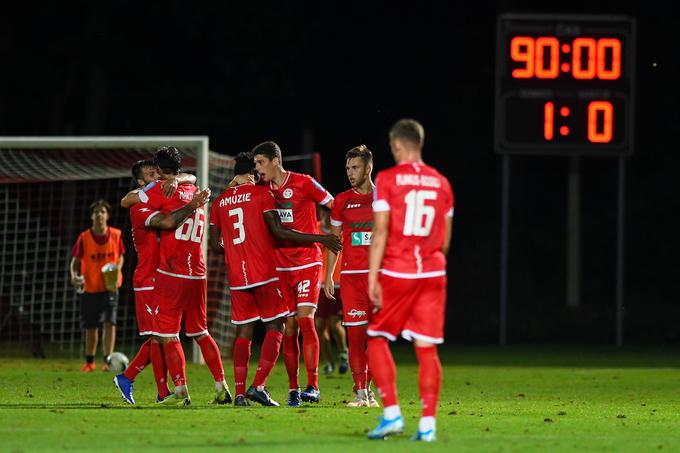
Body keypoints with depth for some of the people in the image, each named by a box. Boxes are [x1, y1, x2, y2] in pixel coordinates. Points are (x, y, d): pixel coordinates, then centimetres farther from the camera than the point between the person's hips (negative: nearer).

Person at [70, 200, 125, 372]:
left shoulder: (116, 235, -5)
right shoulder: (84, 238, -8)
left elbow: (120, 256, 8)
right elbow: (76, 260, 0)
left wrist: (118, 268, -13)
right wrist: (74, 275, -19)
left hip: (110, 286, -1)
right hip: (90, 286, 1)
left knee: (110, 322, -15)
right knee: (91, 326, 9)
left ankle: (108, 360, -15)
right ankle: (89, 362, 25)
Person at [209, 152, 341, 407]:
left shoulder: (219, 202, 11)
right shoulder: (261, 193, -3)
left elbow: (214, 244, 13)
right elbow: (278, 232, -11)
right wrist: (320, 239, -8)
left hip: (236, 277, 4)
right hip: (264, 272, -4)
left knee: (243, 333, 9)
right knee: (275, 328, 3)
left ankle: (239, 392, 0)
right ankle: (259, 385, -10)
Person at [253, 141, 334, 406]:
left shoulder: (303, 183, -6)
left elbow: (334, 206, -1)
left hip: (307, 262, -5)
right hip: (280, 266, 5)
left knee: (305, 319, -15)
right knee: (289, 328, 2)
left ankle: (313, 387, -15)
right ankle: (293, 390, 6)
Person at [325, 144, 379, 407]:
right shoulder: (342, 201, 9)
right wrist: (328, 275, 7)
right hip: (351, 274, 1)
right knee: (355, 334, -5)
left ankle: (368, 388, 11)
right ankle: (360, 393, -2)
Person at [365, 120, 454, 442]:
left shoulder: (387, 179, -5)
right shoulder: (441, 183, 10)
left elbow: (380, 231, -11)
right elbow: (445, 238, 14)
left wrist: (373, 279, -11)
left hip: (396, 272, -4)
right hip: (432, 274, 4)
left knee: (377, 339, 9)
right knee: (426, 348, 4)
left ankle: (392, 414, -1)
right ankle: (428, 424, 0)